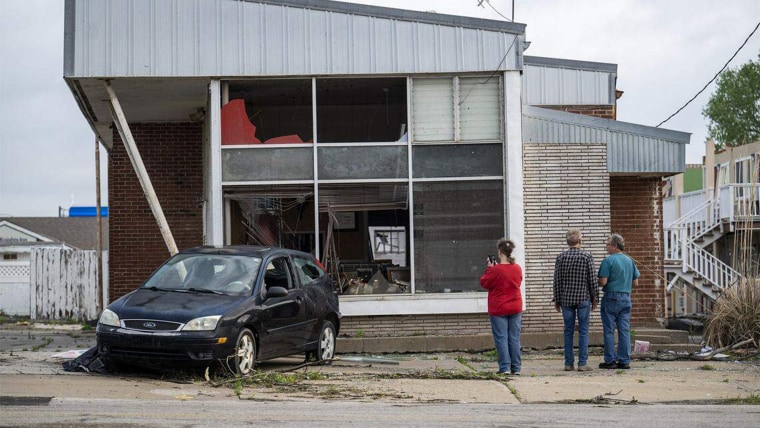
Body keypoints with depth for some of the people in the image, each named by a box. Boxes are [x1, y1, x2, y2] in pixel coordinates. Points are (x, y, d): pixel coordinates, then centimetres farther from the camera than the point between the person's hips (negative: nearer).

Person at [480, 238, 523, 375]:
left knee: (501, 338, 0)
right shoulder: (517, 268, 1)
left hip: (498, 310, -5)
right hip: (515, 308, 5)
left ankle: (505, 367, -3)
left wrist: (489, 268, 6)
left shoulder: (495, 270, -15)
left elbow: (484, 283, -4)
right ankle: (516, 368, 9)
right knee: (514, 338, 8)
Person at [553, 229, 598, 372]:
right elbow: (592, 280, -3)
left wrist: (557, 300, 9)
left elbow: (557, 281, 1)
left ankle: (569, 363, 6)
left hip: (566, 299, 2)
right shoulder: (587, 256, -5)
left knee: (568, 331, 6)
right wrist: (595, 298, 6)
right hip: (583, 298, -2)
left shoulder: (561, 257, 0)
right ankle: (582, 363, 0)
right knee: (583, 331, 2)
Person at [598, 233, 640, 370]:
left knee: (609, 330, 1)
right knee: (624, 330, 6)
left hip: (611, 298, -5)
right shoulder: (630, 261, 9)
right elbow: (635, 283, 11)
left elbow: (603, 281, -15)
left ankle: (610, 361, 2)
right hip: (626, 298, 5)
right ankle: (624, 361, 5)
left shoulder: (608, 260, -10)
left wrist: (597, 283, 6)